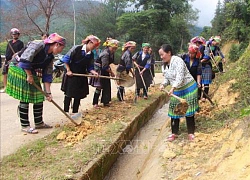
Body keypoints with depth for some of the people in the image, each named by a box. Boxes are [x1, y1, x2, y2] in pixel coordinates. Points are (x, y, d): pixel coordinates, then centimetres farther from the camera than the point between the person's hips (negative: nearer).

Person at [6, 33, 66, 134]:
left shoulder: (50, 56, 4)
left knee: (39, 97, 8)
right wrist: (29, 75, -21)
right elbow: (25, 59, -28)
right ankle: (25, 125, 5)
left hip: (31, 72, 9)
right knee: (25, 98, -7)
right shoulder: (38, 45, -20)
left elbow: (47, 75, 3)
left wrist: (48, 92, -2)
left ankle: (39, 123, 20)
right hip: (20, 70, -9)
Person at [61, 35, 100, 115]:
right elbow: (66, 59, -9)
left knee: (79, 95, 8)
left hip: (81, 77, 5)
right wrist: (68, 70, -12)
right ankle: (66, 112, 13)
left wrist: (93, 72, -14)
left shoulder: (91, 54, 1)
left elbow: (90, 67, 6)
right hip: (71, 75, -5)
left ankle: (75, 112, 19)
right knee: (68, 94, 2)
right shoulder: (76, 48, -14)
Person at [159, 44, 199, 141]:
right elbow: (167, 78, 12)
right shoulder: (166, 64, 4)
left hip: (188, 88, -7)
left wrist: (173, 88, -41)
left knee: (188, 111, 1)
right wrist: (163, 84, -8)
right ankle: (174, 133, 19)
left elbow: (180, 77, -32)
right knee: (174, 111, 7)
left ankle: (191, 133, 15)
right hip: (176, 90, 7)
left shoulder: (177, 61, -22)